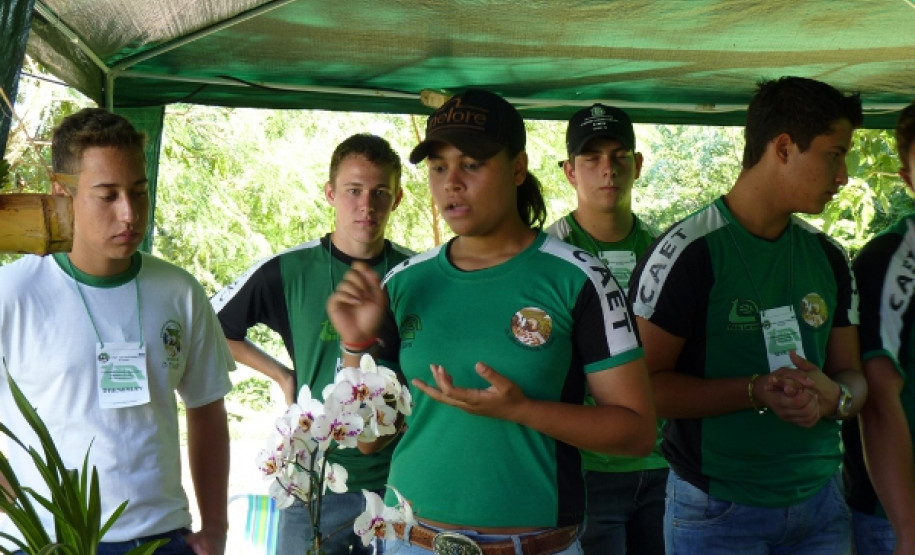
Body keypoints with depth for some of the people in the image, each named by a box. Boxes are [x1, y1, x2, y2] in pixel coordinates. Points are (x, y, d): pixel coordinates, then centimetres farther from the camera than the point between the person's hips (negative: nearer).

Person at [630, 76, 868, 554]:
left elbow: (852, 374, 10)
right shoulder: (686, 253, -14)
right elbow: (642, 385, -16)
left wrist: (834, 397, -13)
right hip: (717, 511, -6)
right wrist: (757, 391, -25)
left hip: (820, 500, 6)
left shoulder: (828, 258, 7)